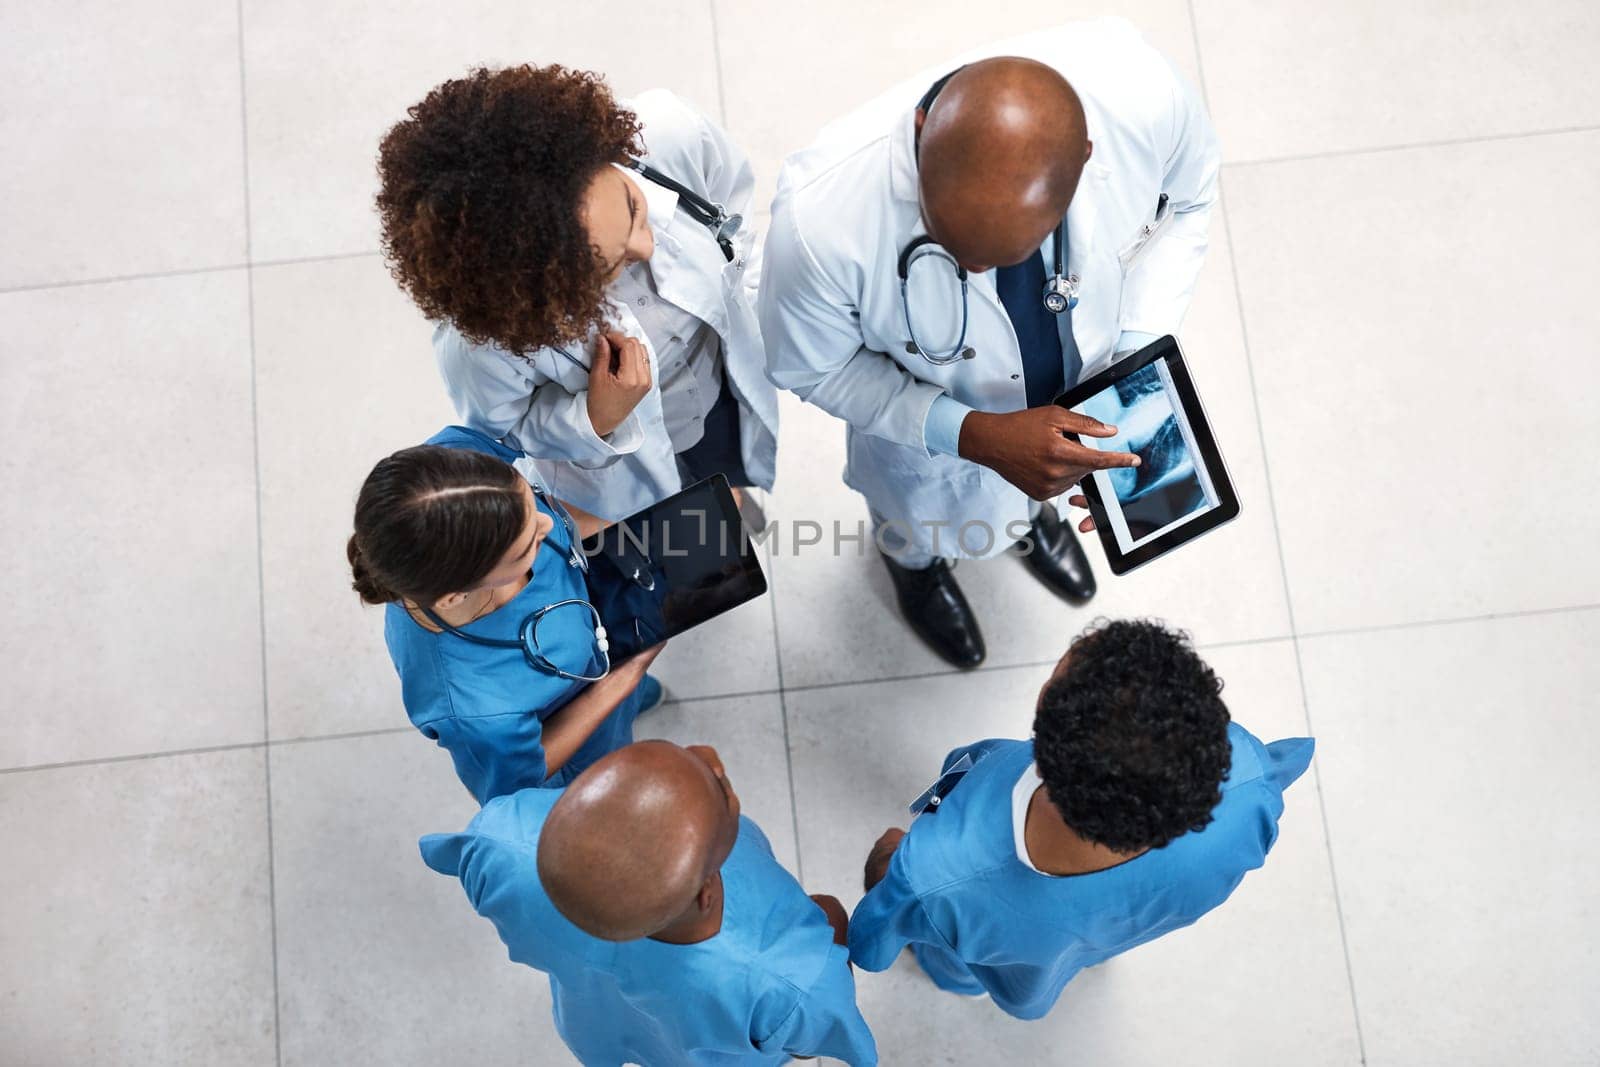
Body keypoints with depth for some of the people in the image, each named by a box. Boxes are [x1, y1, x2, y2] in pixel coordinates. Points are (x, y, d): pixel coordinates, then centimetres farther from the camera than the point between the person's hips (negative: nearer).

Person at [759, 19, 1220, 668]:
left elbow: (1185, 198, -13)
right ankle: (911, 557, 72)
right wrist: (974, 436, -35)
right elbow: (810, 369, -23)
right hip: (926, 416, -2)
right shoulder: (820, 218, -47)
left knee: (1035, 485, 39)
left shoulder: (1143, 88, -40)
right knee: (921, 526, 34)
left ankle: (1028, 514, 77)